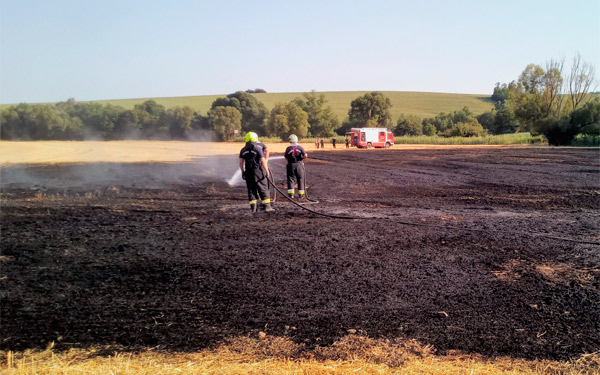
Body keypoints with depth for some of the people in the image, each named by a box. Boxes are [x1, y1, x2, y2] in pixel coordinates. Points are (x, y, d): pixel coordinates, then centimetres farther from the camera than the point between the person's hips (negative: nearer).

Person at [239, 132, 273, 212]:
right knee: (263, 189, 1)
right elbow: (263, 161, -11)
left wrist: (242, 172, 17)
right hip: (258, 171, -4)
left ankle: (253, 207, 8)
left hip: (248, 172, 5)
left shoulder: (243, 150, 8)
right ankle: (267, 206, -1)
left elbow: (241, 162, 8)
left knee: (251, 190, 10)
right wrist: (267, 171, -5)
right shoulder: (258, 148, -8)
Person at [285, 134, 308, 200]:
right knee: (300, 179, 10)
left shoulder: (288, 148, -4)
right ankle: (301, 195, 13)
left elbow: (286, 158, 0)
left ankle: (291, 194, -1)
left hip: (291, 165, 0)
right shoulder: (300, 147, -4)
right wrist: (301, 158, 6)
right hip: (299, 164, 0)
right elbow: (305, 155, -12)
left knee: (291, 179, 6)